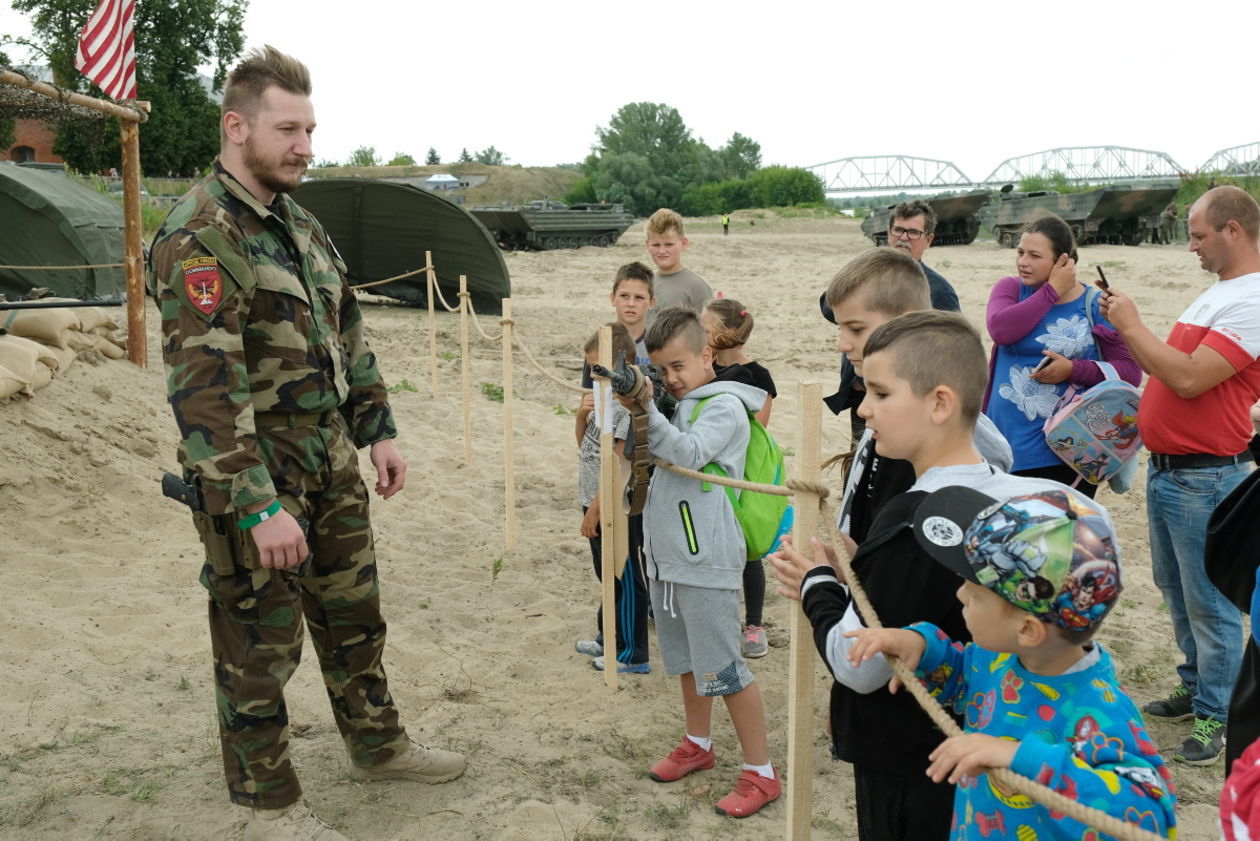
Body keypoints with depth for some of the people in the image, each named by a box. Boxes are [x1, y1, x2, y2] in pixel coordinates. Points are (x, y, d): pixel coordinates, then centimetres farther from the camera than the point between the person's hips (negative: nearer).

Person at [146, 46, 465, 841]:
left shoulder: (301, 223, 10)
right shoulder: (199, 236, -18)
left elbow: (348, 336, 17)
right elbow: (204, 386, -25)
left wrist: (379, 430, 9)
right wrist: (258, 507, -28)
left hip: (332, 467, 8)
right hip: (255, 481, -8)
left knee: (355, 614, 20)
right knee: (260, 644, 7)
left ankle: (378, 745, 40)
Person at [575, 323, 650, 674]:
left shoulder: (629, 406, -21)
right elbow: (584, 447, 16)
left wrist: (595, 510, -20)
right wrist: (583, 414, -3)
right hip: (597, 505, 9)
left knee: (625, 579, 3)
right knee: (607, 576, 22)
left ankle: (632, 655, 15)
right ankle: (608, 638, 39)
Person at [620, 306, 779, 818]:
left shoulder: (725, 405, -10)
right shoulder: (674, 404, 12)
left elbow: (689, 454, -23)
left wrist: (647, 411, -28)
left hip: (705, 559, -8)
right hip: (666, 554, 8)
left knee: (723, 668, -4)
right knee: (686, 660, 21)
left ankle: (761, 773, 7)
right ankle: (698, 745, 38)